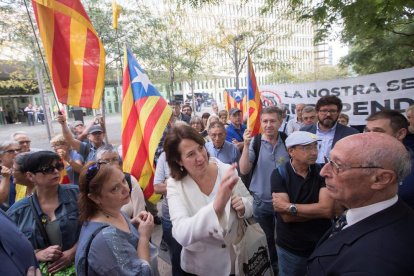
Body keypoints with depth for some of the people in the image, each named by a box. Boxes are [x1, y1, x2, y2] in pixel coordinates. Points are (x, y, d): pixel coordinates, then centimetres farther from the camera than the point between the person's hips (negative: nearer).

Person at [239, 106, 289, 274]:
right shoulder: (254, 142, -13)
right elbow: (244, 170, -18)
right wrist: (246, 145, -28)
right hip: (261, 202, 0)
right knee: (267, 239, 21)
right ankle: (271, 267, 47)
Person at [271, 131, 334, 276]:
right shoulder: (279, 174, -14)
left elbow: (328, 210, -20)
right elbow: (286, 216, -21)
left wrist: (289, 207, -21)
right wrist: (317, 210, -16)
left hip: (322, 246, 2)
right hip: (289, 248, -1)